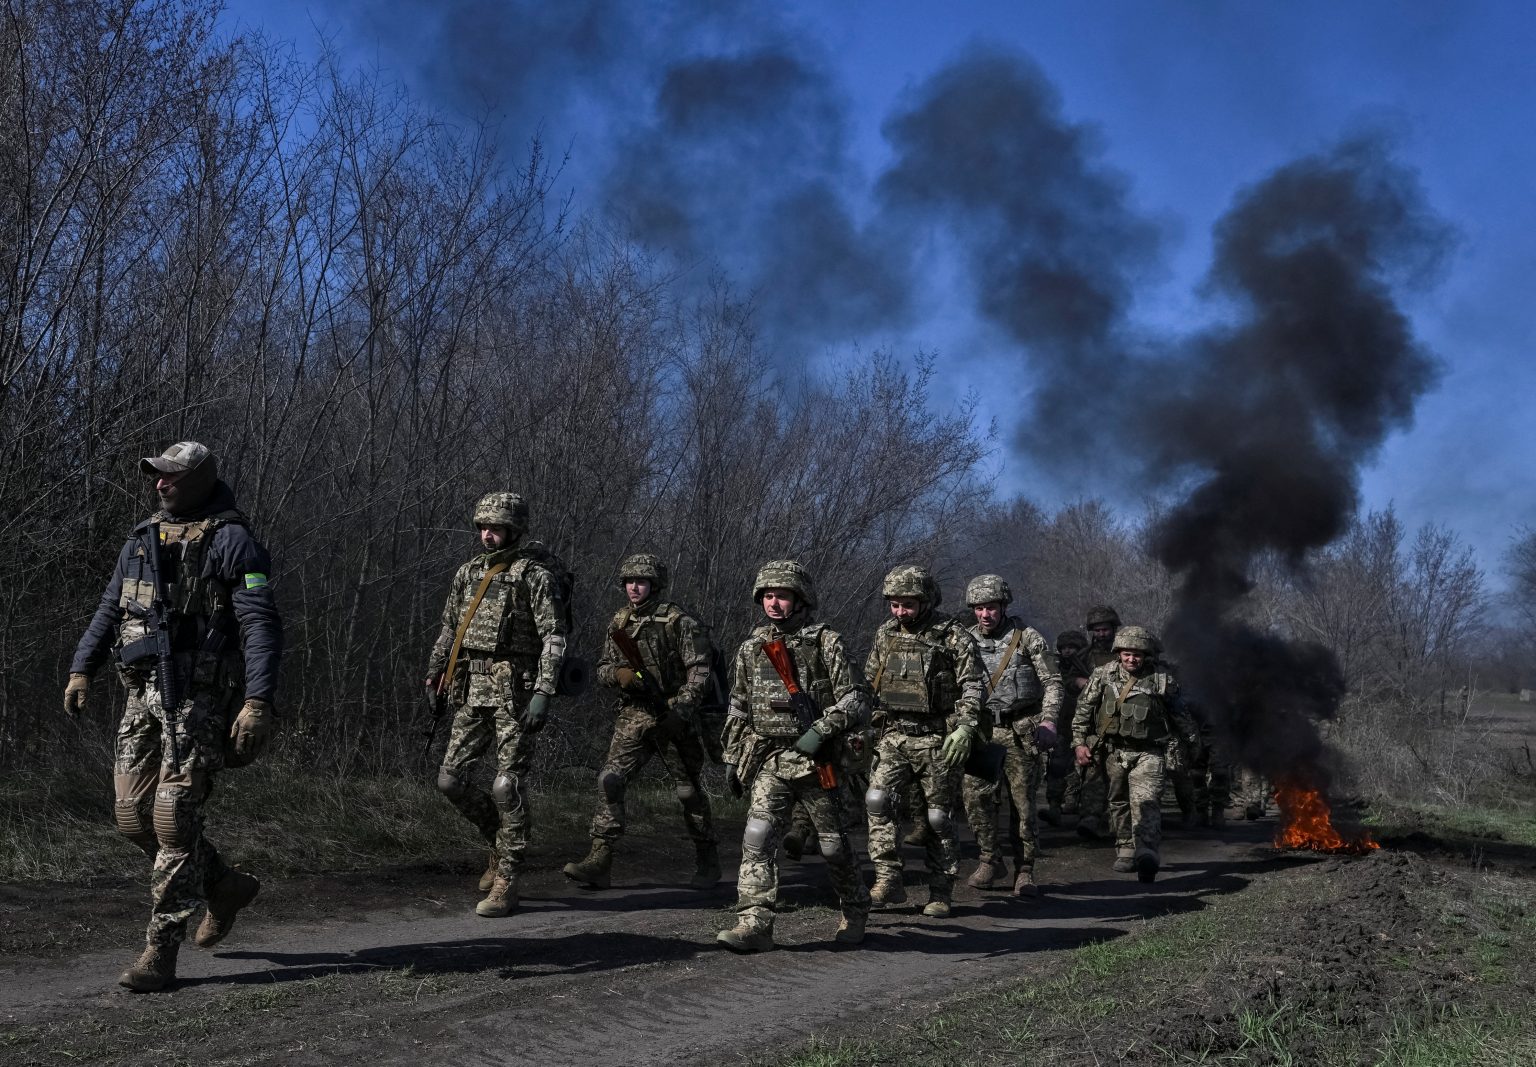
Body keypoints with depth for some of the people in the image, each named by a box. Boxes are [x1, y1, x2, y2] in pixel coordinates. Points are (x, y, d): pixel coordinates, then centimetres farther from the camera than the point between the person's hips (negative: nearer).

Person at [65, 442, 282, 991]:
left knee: (174, 816, -10)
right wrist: (82, 668, 9)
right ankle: (225, 887, 27)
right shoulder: (144, 538, 16)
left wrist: (258, 701, -24)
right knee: (132, 814, 7)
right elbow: (109, 609, 23)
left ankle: (162, 949, -2)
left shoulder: (231, 540, -7)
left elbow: (261, 625, -14)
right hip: (143, 693, 8)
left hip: (198, 695, -7)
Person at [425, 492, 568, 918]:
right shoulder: (469, 572, 13)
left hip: (515, 692, -7)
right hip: (472, 691, 7)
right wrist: (434, 678, 19)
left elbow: (554, 637, -13)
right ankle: (502, 841, 26)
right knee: (451, 780, 4)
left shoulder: (537, 575, -7)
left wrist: (543, 693, -21)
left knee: (507, 785, -8)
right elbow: (449, 629, 21)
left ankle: (507, 879, 2)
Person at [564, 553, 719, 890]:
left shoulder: (679, 622, -7)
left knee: (688, 791, 6)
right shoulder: (620, 622, 9)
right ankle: (599, 861, -12)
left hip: (673, 718, -4)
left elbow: (699, 671, -10)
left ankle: (707, 861, 23)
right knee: (610, 780, -12)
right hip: (633, 716, 4)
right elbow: (602, 669, 13)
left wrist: (681, 711, -20)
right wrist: (619, 674, -11)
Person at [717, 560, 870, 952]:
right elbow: (738, 709, 18)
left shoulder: (825, 642, -4)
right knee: (757, 839, -12)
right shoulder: (751, 647, 10)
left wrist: (823, 729, -21)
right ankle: (754, 924, -12)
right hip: (769, 761, 3)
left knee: (834, 844, 7)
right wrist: (732, 758, 15)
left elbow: (856, 700, -8)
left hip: (816, 762, -3)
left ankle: (855, 914, 29)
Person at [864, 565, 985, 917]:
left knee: (938, 816, 2)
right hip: (894, 736, 4)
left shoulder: (953, 636, -7)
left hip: (937, 740, -4)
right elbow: (869, 683, 18)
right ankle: (889, 880, -13)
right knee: (877, 799, -17)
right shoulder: (885, 634, 9)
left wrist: (964, 729, -19)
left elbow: (973, 686, -8)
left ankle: (940, 893, 14)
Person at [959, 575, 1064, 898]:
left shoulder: (1028, 638, -2)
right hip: (982, 729, 3)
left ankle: (1025, 870, 14)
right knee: (975, 793, -13)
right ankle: (990, 860, 3)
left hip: (1021, 731, -2)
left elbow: (1052, 681, -1)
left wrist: (1048, 720, -13)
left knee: (1024, 802, 0)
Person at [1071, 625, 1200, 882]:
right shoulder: (1104, 675, 1)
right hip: (1115, 751, 3)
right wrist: (1079, 743, 0)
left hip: (1149, 753, -3)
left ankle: (1147, 852, -33)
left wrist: (1194, 743, 21)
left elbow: (1180, 717, 11)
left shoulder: (1163, 680, -2)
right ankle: (1125, 849, 28)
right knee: (1118, 802, 13)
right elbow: (1084, 709, 6)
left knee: (1146, 801, -20)